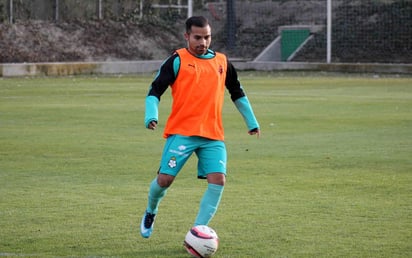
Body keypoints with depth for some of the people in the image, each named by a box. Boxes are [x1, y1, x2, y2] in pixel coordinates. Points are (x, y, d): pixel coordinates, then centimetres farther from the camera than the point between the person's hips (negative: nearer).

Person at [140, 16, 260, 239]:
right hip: (181, 132, -3)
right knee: (165, 179, -9)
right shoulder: (177, 60, 2)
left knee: (218, 180, -14)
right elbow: (155, 91, -2)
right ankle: (150, 212, 24)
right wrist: (151, 115, -19)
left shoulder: (222, 62, 15)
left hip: (213, 136, 4)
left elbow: (237, 93, 28)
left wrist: (252, 122, 28)